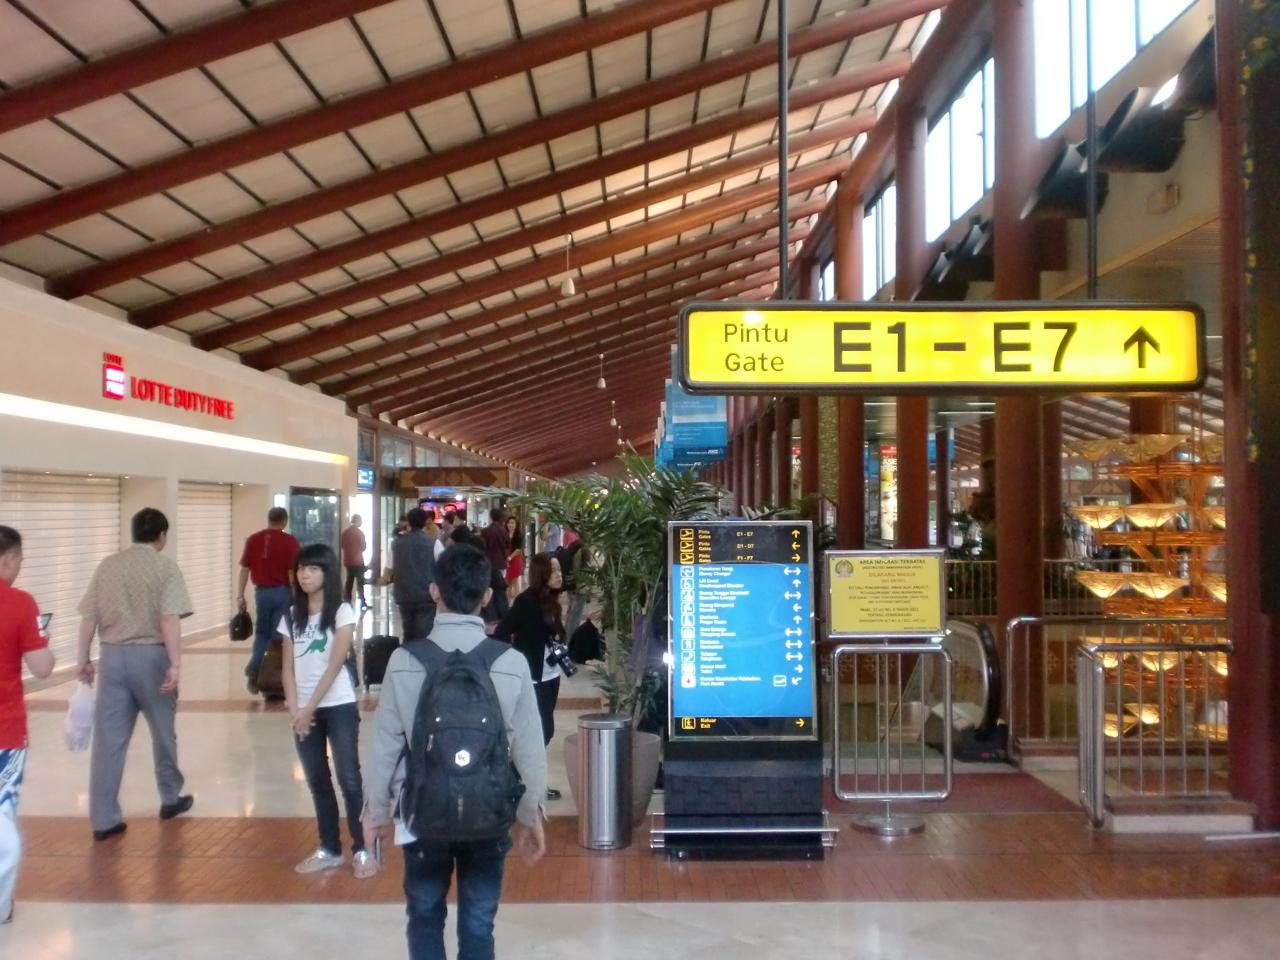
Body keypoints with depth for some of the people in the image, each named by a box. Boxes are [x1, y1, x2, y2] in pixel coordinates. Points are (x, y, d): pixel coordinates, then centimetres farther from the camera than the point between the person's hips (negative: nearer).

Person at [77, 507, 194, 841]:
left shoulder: (107, 565, 7)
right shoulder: (165, 567, -7)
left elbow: (89, 617, 6)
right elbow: (169, 619, -17)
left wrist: (83, 659, 14)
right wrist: (175, 663, -18)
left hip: (112, 656, 4)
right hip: (150, 655, -3)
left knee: (108, 738, 5)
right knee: (163, 732, 15)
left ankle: (104, 819, 7)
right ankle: (171, 799, 29)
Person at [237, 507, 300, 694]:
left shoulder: (252, 539, 2)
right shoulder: (290, 541, -7)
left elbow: (245, 569, 3)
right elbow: (292, 572, -10)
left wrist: (240, 595, 9)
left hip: (261, 591, 3)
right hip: (282, 592, -3)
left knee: (262, 633, 19)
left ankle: (253, 671, 4)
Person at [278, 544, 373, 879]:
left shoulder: (342, 612, -7)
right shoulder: (291, 616, 7)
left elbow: (335, 665, -12)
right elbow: (288, 667, 5)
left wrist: (310, 708, -14)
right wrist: (294, 710, -6)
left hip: (338, 706, -5)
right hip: (304, 710, 5)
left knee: (349, 779, -5)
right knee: (317, 782, 11)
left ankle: (362, 850, 5)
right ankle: (330, 849, 22)